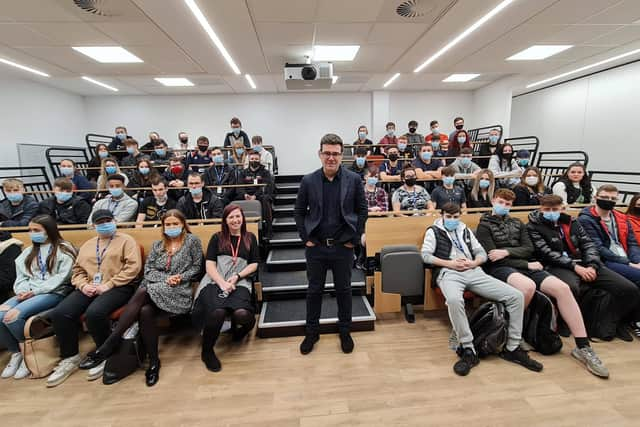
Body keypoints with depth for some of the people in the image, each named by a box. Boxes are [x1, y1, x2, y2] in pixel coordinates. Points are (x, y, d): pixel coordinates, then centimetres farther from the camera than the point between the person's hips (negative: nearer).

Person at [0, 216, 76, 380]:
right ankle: (15, 353, 2)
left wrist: (35, 291, -13)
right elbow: (21, 276, 15)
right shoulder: (28, 252, 23)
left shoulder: (64, 249, 1)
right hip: (27, 293, 6)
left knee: (14, 316, -26)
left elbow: (61, 277, -8)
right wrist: (22, 291, -5)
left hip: (53, 293, -6)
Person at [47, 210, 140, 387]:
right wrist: (83, 285, -4)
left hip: (117, 287, -6)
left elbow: (133, 266, -10)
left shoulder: (126, 240, 3)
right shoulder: (87, 245, 23)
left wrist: (109, 285, -16)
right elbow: (77, 270, 19)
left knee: (94, 313, -31)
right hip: (89, 288, 6)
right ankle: (70, 358, 4)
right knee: (59, 313, -16)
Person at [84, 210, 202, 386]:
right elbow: (148, 269, 12)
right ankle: (153, 361, -20)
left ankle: (110, 344, -21)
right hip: (154, 288, 4)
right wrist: (166, 278, -7)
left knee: (143, 292, -32)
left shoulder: (192, 241, 10)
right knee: (145, 311, -32)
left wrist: (180, 278, -9)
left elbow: (196, 267, 6)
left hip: (179, 290, -4)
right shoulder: (157, 245, 22)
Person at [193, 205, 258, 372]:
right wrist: (222, 283, -10)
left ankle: (236, 327, 11)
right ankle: (207, 351, -2)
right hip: (215, 281, 0)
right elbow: (209, 264, 6)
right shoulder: (217, 237, 15)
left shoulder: (250, 238, 17)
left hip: (240, 283, 1)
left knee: (242, 314, -31)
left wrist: (237, 276, -5)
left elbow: (254, 264, 12)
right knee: (217, 312, -32)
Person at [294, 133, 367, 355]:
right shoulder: (308, 181, -2)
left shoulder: (354, 180, -4)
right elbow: (299, 211, 5)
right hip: (315, 246, 1)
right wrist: (305, 238, -2)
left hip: (343, 246, 0)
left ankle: (345, 332, 33)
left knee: (344, 289, 14)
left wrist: (355, 239, -3)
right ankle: (312, 331, 32)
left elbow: (362, 210, 2)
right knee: (314, 290, 14)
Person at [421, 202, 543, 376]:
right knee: (454, 300, -41)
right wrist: (449, 263, -10)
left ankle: (512, 348, 1)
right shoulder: (434, 231, 14)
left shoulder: (465, 230, 27)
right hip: (449, 274, -5)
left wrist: (474, 263, -2)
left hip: (473, 272, 5)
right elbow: (425, 256, 0)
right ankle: (468, 350, -25)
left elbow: (482, 253, 21)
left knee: (516, 296, -11)